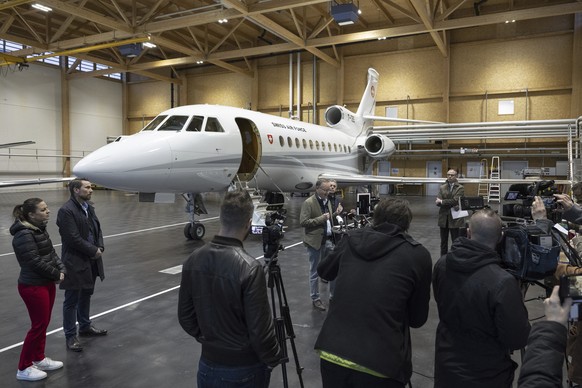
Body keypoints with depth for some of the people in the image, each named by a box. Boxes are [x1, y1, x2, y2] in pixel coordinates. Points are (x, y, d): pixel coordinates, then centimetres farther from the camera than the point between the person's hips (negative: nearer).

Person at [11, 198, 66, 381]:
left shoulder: (41, 229, 6)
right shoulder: (24, 235, -22)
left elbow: (51, 253, 8)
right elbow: (36, 261, -24)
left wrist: (62, 270, -8)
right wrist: (57, 274, -12)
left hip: (47, 283, 9)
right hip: (33, 287, -9)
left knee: (44, 323, 18)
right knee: (38, 326, 0)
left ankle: (39, 359, 34)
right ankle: (24, 368, 16)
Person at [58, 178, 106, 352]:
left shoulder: (89, 207, 10)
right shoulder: (66, 211, -17)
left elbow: (98, 229, 13)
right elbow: (73, 238, -22)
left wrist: (100, 248, -3)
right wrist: (93, 251, -15)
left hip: (91, 261, 8)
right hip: (75, 263, -8)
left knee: (86, 295, 21)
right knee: (72, 301, 3)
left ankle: (85, 326, 36)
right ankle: (70, 336, 14)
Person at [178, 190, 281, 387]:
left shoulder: (193, 260, -8)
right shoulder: (249, 268, -26)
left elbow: (185, 316, 2)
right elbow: (260, 328, -21)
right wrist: (273, 359, -4)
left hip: (209, 363, 4)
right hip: (245, 368, -4)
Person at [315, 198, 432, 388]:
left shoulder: (351, 239, 4)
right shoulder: (418, 255, -4)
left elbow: (323, 271, 23)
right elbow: (417, 319, 7)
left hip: (332, 354, 3)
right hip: (381, 365, -2)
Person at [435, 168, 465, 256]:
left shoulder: (460, 188, -2)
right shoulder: (442, 187, 8)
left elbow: (455, 201, -16)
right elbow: (437, 202, -5)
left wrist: (442, 201, -10)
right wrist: (451, 205, -16)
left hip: (455, 218, -3)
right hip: (443, 218, 4)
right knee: (443, 242, 11)